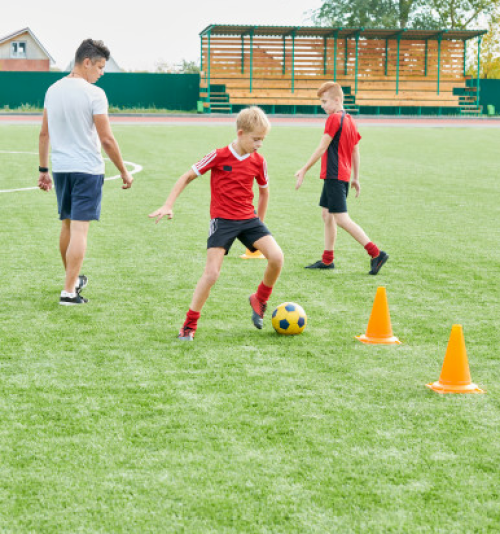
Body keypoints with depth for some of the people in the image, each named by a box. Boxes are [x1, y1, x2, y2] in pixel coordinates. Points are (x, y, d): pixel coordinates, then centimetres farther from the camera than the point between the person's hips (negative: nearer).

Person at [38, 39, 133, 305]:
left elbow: (44, 134, 11)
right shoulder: (94, 94, -13)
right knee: (79, 229, -5)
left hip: (61, 168, 6)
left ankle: (73, 278, 35)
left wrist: (43, 169, 19)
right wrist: (124, 173, -3)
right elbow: (106, 139, -12)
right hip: (87, 169, -6)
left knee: (67, 226, 19)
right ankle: (69, 291, -7)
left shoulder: (53, 90, 6)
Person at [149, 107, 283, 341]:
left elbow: (264, 191, 19)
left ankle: (260, 300, 10)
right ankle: (189, 325, 1)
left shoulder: (258, 162, 1)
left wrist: (259, 222, 21)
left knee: (276, 257, -16)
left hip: (248, 219, 4)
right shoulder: (219, 156, -10)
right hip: (222, 220, -4)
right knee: (212, 273, -12)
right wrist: (168, 205, -7)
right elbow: (187, 177, -3)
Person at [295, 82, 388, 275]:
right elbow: (355, 151, 18)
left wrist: (304, 170, -9)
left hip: (335, 175, -10)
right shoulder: (349, 120, 14)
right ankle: (327, 259, 21)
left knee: (341, 219, -11)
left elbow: (322, 148, -15)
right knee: (327, 215, 16)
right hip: (343, 175, 10)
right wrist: (355, 178, 23)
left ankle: (376, 253, -15)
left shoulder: (334, 119, -14)